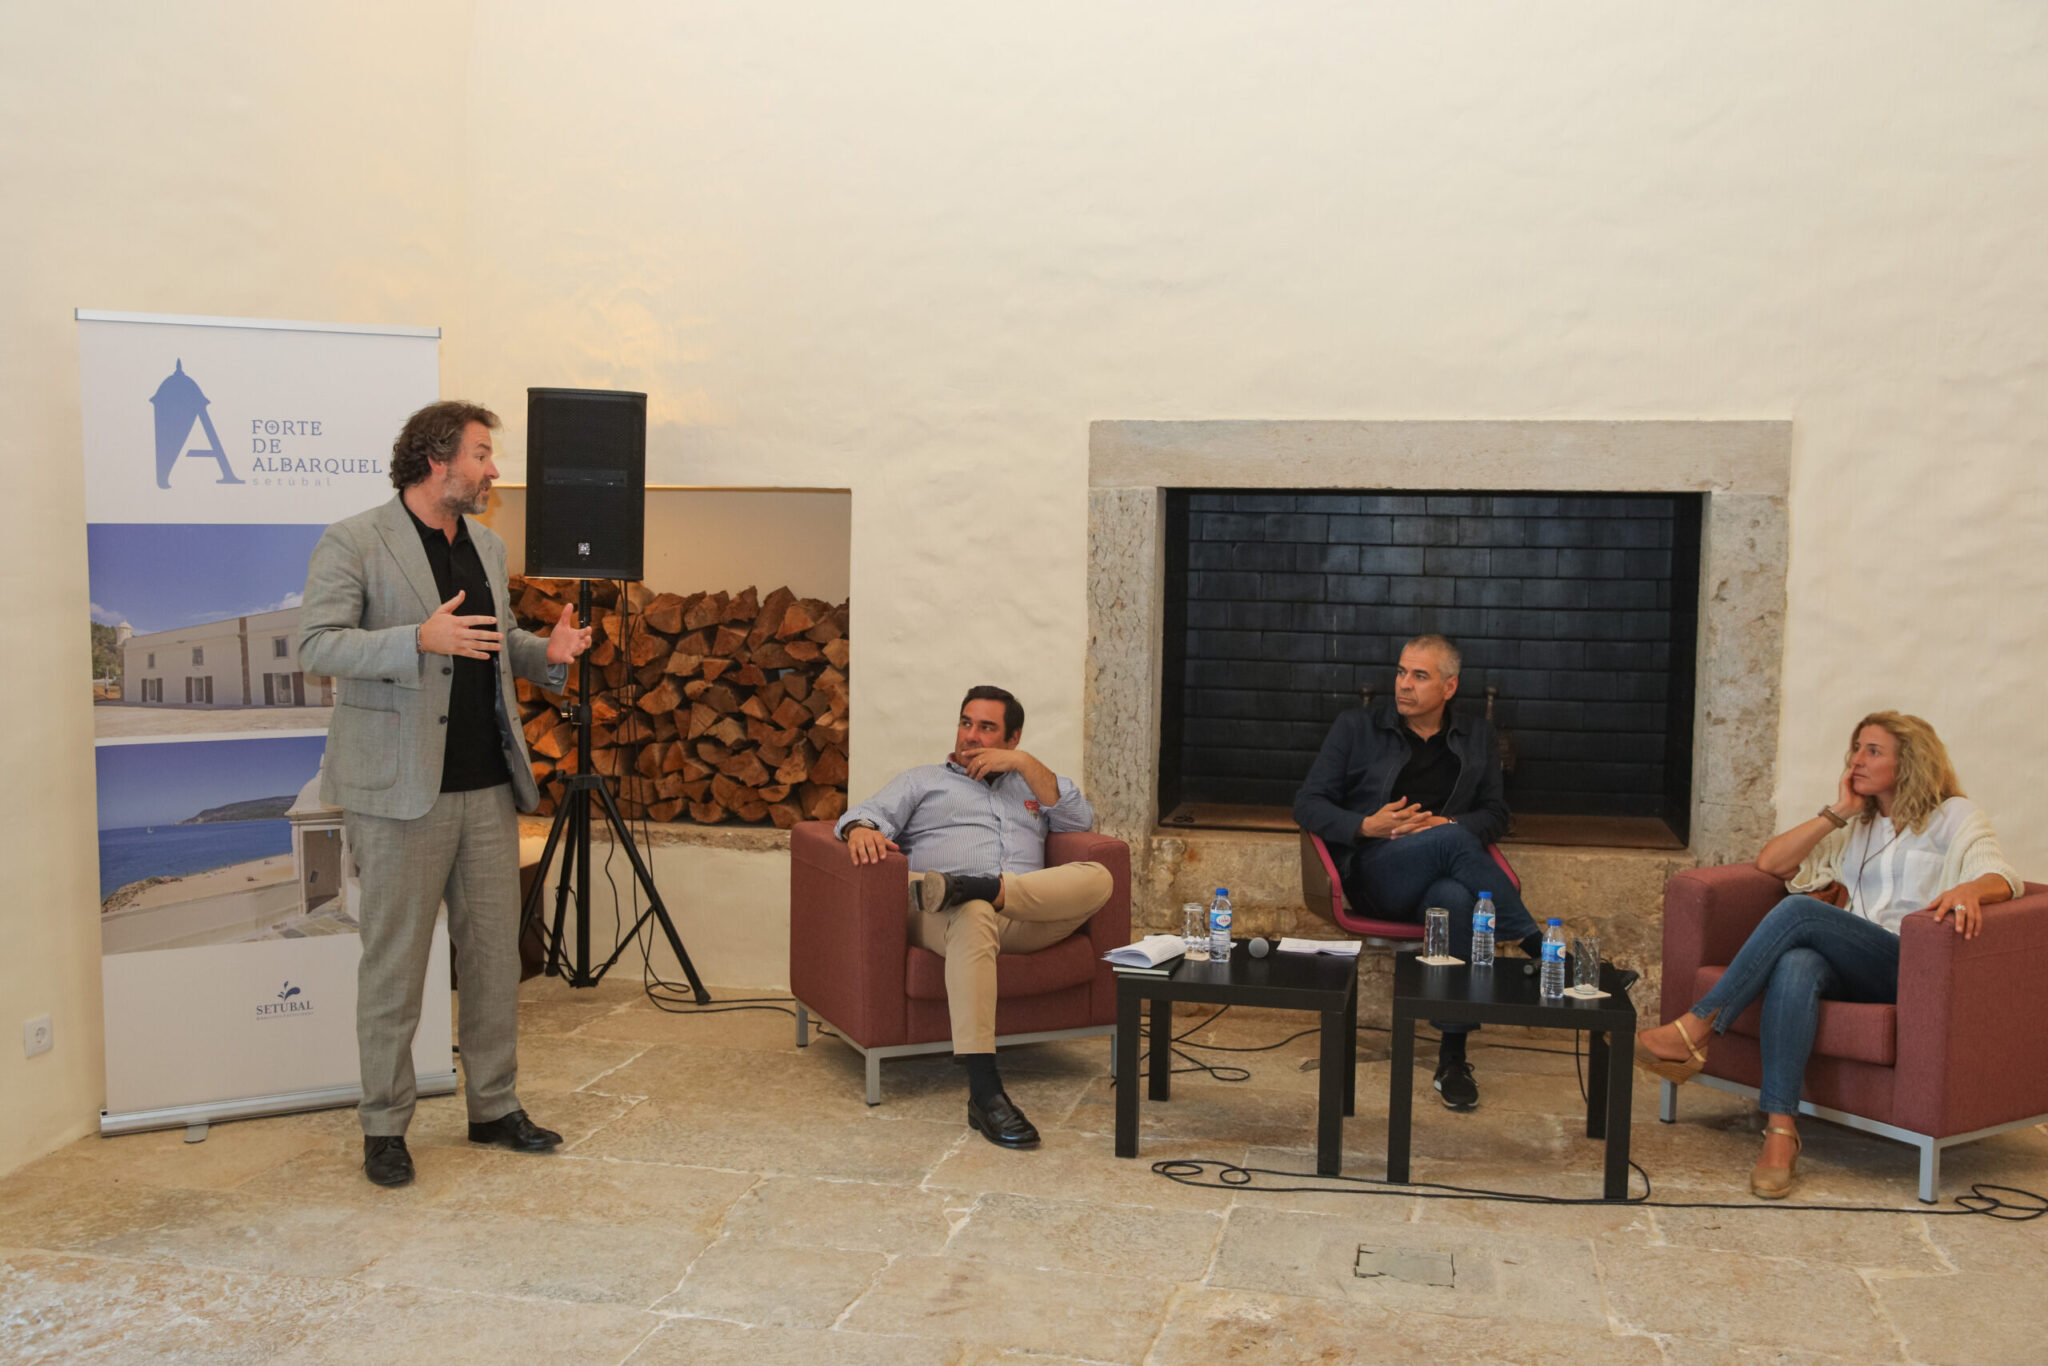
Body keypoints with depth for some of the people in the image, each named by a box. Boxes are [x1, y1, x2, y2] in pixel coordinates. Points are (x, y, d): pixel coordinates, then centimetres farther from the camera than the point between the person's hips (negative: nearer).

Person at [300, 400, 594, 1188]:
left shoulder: (487, 547, 16)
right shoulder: (353, 544, -7)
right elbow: (316, 645, -15)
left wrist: (548, 653, 3)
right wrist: (421, 638, -27)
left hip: (487, 788, 7)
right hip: (401, 791, -6)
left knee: (495, 954, 11)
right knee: (395, 964, 2)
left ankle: (494, 1107, 24)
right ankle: (384, 1127, 14)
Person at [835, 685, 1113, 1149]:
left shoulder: (1030, 784, 33)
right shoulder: (921, 781, 27)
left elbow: (1080, 819, 14)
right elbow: (868, 812, 8)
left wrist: (1024, 764, 8)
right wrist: (861, 829, -18)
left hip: (1029, 917, 3)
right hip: (942, 919, -3)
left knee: (1098, 878, -25)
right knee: (972, 916, -41)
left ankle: (963, 887, -39)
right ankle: (984, 1093, -50)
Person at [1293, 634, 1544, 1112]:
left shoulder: (1477, 738, 19)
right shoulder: (1358, 727, 11)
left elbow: (1495, 815, 17)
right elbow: (1307, 804, 8)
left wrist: (1448, 823, -6)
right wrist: (1367, 826, -11)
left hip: (1443, 878, 2)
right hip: (1373, 872, -2)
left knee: (1457, 899, -38)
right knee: (1451, 842, -35)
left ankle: (1453, 1058, -32)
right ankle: (1538, 948, -25)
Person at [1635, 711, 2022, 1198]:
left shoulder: (1955, 817, 13)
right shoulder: (1854, 827, 29)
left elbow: (2002, 878, -6)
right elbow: (1770, 862, 17)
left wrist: (1968, 889, -31)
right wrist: (1838, 812, 11)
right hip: (1850, 970, 4)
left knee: (1800, 911, -31)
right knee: (1796, 966, -36)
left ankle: (1699, 1027, -32)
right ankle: (1780, 1129, -45)